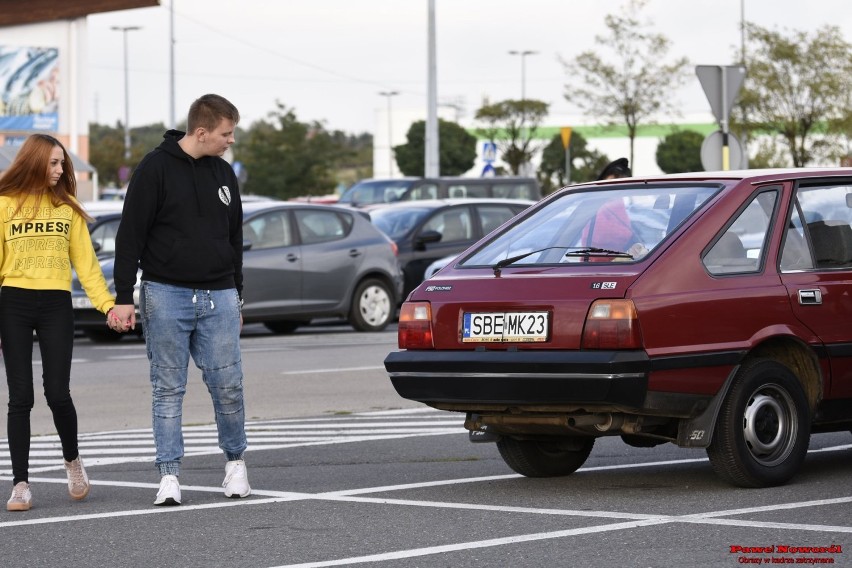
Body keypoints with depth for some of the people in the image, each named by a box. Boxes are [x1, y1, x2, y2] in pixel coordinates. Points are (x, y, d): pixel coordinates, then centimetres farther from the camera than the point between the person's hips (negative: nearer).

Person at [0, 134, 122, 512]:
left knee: (57, 393, -5)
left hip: (56, 306, 1)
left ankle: (72, 460, 23)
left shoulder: (68, 209, 9)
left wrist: (107, 305, -7)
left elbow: (86, 264, 6)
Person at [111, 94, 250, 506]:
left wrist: (236, 296, 22)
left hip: (218, 297, 4)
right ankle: (169, 474, 4)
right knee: (168, 388, 0)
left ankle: (235, 461, 19)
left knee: (228, 384, 0)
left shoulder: (224, 173, 12)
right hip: (167, 296, -4)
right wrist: (124, 297, -11)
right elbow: (131, 235, -6)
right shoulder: (156, 168, -5)